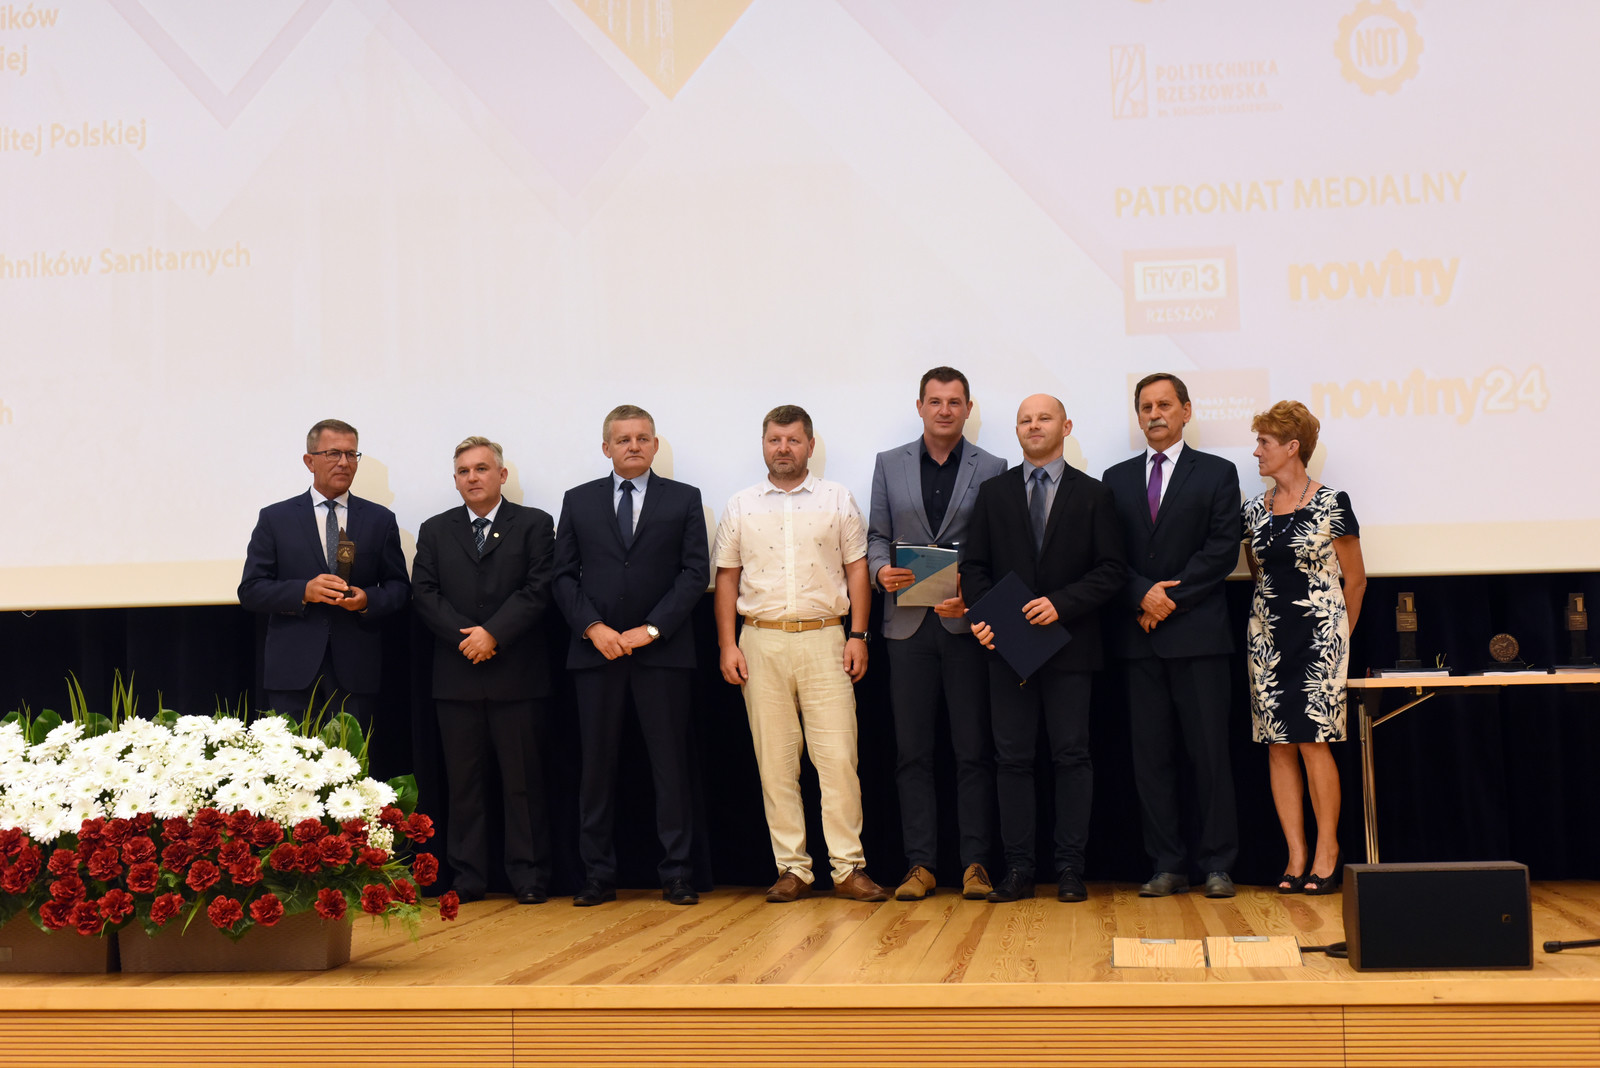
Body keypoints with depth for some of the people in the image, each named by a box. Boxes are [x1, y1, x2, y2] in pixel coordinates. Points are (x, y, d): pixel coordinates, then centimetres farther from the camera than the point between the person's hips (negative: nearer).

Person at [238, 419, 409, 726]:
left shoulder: (380, 519, 11)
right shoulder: (275, 518, 7)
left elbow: (398, 586, 12)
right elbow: (250, 591, 3)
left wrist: (368, 600, -10)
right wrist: (303, 591, -14)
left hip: (356, 673, 1)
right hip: (293, 671, -1)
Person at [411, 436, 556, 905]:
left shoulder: (534, 524, 5)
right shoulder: (434, 531, 14)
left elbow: (538, 589, -5)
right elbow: (425, 595, 4)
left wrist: (493, 634, -14)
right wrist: (465, 637, -10)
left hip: (517, 675, -2)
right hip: (456, 675, 2)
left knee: (523, 779, 1)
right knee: (463, 780, 6)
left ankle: (528, 877, 7)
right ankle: (467, 877, 12)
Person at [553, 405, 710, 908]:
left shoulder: (684, 499, 7)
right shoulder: (578, 500, 12)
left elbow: (695, 572, 0)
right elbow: (564, 575, 8)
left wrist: (651, 629, -9)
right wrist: (593, 627, -7)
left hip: (662, 650, -1)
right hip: (595, 649, 1)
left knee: (671, 763, 0)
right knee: (597, 764, 3)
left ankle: (676, 874, 6)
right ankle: (598, 875, 10)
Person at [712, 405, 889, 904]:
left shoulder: (838, 500, 7)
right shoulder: (740, 506, 10)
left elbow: (857, 571, 6)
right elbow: (727, 579, 10)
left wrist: (858, 636, -3)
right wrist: (728, 644, 1)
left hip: (824, 638, -1)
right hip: (761, 641, 2)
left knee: (839, 757, -5)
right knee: (775, 760, 3)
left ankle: (848, 867, 0)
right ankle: (792, 869, 9)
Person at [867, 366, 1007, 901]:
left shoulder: (991, 469, 6)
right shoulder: (889, 464, 12)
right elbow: (877, 535, 11)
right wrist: (881, 569, -10)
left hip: (967, 622, -1)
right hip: (909, 622, 2)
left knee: (974, 750, 1)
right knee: (913, 751, 4)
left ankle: (975, 862, 7)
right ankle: (920, 864, 9)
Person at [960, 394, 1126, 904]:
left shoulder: (1093, 494, 5)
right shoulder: (993, 492, 12)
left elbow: (1112, 570, -1)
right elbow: (974, 565, 9)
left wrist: (1061, 603, -14)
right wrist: (984, 616, -7)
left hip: (1069, 645, -2)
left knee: (1071, 756, 1)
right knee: (1012, 758, 3)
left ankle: (1070, 868, 7)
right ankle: (1017, 869, 7)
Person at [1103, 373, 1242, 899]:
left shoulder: (1217, 474, 6)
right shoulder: (1117, 479, 15)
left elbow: (1223, 549, -4)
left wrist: (1171, 598, -10)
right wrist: (1143, 597, -8)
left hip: (1197, 632, -3)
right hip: (1138, 636, 3)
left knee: (1209, 751, -2)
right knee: (1150, 754, 3)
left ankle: (1217, 864, 4)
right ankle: (1167, 865, 9)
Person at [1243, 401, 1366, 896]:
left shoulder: (1331, 504, -6)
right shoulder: (1255, 509, 9)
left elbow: (1355, 579, 1)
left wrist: (1336, 635, 7)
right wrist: (1274, 616, 14)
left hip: (1317, 636, -5)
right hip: (1267, 638, 5)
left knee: (1313, 741, -8)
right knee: (1278, 745, 2)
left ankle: (1327, 852, 3)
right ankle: (1296, 856, 8)